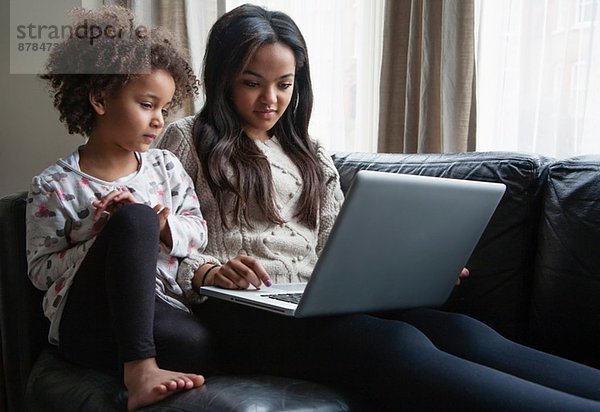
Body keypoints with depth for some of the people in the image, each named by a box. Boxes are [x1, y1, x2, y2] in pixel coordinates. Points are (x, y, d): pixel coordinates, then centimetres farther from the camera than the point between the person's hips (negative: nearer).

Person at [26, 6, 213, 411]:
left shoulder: (165, 165, 11)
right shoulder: (54, 186, -1)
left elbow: (198, 231, 12)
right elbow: (41, 270, 0)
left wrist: (163, 227, -11)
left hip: (161, 309, 1)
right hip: (87, 322, -1)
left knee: (201, 343, -38)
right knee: (134, 216, -32)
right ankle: (140, 368, -33)